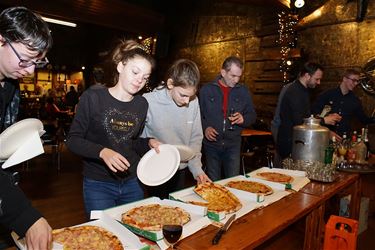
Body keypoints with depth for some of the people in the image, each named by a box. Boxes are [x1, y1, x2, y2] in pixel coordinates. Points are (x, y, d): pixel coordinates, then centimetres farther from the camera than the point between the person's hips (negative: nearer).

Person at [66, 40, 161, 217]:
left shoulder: (142, 104, 2)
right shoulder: (93, 97, -11)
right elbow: (73, 140, -10)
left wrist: (149, 143, -6)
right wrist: (102, 152, -25)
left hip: (132, 183, 5)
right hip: (98, 184, -4)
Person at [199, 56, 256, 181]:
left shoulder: (243, 91, 4)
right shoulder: (206, 89, -1)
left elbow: (252, 115, 8)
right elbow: (198, 114, 3)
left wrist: (243, 119, -13)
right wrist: (205, 127, -14)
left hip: (233, 144, 1)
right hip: (211, 144, -1)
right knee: (213, 183, 9)